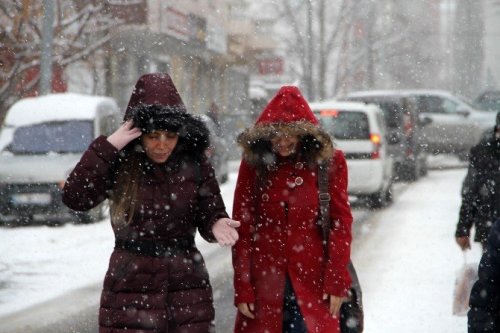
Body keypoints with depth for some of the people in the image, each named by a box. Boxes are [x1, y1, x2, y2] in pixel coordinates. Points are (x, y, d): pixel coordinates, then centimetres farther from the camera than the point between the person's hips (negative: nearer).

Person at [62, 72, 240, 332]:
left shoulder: (193, 164, 0)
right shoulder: (119, 164, -6)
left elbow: (210, 213, 3)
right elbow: (75, 198, -19)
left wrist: (217, 224, -21)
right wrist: (108, 146, -21)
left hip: (187, 285, 2)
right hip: (131, 285, -2)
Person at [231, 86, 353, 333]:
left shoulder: (329, 162, -2)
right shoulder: (253, 164, 1)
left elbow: (341, 223, 1)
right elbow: (242, 227, 2)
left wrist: (337, 281, -3)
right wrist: (242, 289, -2)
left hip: (313, 282, -1)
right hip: (265, 282, 1)